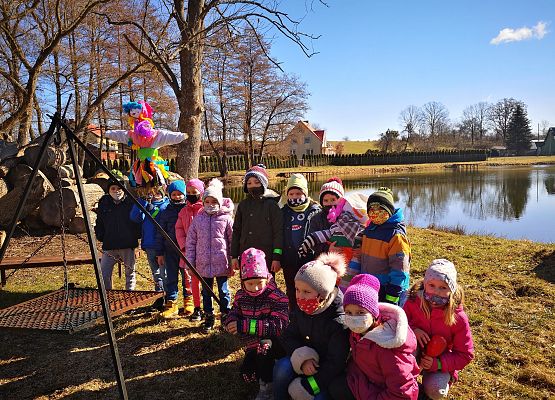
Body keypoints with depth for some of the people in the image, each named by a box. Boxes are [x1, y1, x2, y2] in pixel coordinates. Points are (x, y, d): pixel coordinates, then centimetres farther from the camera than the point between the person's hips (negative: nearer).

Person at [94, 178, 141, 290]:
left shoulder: (131, 202, -4)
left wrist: (137, 236, -3)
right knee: (103, 274, 1)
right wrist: (100, 236, 6)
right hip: (109, 245, 2)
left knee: (130, 272, 12)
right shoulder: (104, 202, 5)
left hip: (128, 244, -2)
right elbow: (99, 222, 15)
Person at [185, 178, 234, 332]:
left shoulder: (226, 218, -4)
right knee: (206, 292, 15)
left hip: (221, 263, -3)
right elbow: (190, 242, 6)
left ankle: (226, 316, 25)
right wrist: (190, 262, 3)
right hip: (203, 263, 3)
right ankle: (208, 318, 29)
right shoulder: (197, 219, 3)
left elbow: (233, 241, -2)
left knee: (223, 291, 9)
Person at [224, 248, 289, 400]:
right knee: (247, 375, 1)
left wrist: (244, 325, -38)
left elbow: (279, 325, -33)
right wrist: (231, 322, -27)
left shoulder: (277, 296, -23)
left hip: (275, 344, -6)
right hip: (253, 346, 7)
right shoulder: (241, 296, -3)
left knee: (264, 346, -36)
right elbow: (233, 313, 2)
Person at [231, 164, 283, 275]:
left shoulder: (271, 205, -3)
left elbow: (279, 232, -5)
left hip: (266, 257, -4)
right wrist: (234, 256, 9)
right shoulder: (243, 205, 10)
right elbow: (236, 231, 13)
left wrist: (277, 257, -9)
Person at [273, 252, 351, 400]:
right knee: (282, 367, -23)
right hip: (307, 361, 4)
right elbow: (289, 337, -2)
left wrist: (308, 385, -25)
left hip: (329, 372, -4)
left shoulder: (339, 319, -27)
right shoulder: (301, 309, -9)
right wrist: (302, 357, -22)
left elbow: (335, 363, -23)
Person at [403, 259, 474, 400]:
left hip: (441, 363, -1)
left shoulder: (458, 318, -19)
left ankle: (443, 378, 10)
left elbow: (465, 355, -12)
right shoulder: (413, 303, -15)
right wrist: (412, 330, -25)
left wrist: (439, 363, -26)